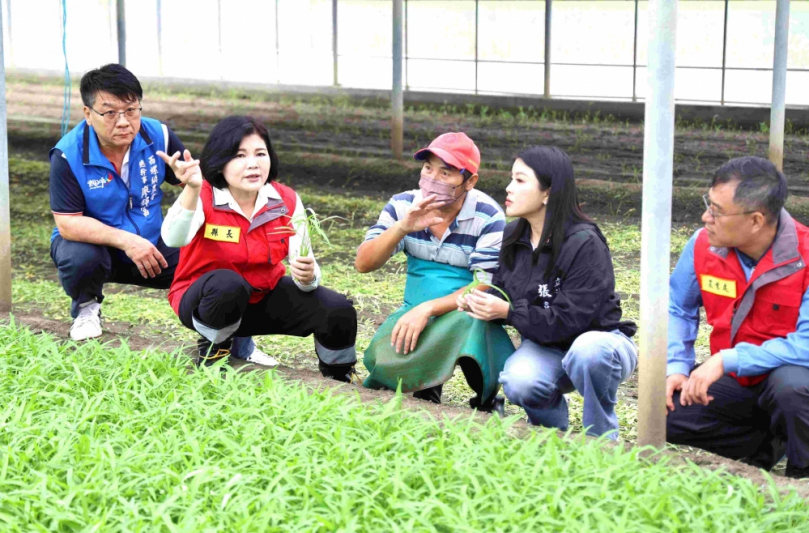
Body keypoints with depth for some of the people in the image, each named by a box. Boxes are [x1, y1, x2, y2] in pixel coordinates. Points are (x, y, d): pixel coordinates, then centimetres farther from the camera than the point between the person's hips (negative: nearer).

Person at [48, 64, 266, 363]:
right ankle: (86, 307, 4)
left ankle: (237, 343, 14)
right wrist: (125, 241, -35)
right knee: (80, 259, -37)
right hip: (93, 242, -3)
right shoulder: (68, 155, -23)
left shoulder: (158, 136, -13)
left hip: (151, 243, 3)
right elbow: (67, 223, -25)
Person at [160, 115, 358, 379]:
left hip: (264, 297, 4)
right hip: (207, 300, -4)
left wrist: (307, 276, -37)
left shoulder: (287, 201, -10)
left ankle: (339, 376, 13)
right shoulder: (204, 197, -21)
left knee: (338, 311, -17)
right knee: (228, 284, -39)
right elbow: (174, 239, -42)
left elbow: (305, 265, -12)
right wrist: (192, 190, -60)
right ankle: (213, 348, -8)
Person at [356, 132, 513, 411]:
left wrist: (428, 309, -28)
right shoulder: (403, 206, 1)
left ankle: (486, 401, -7)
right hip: (415, 312, 3)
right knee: (383, 353, -28)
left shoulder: (488, 218, -12)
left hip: (464, 315, -3)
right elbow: (363, 263, -6)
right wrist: (402, 227, -23)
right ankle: (426, 389, 7)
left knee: (467, 321, -38)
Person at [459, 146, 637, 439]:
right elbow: (502, 291, 11)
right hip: (545, 345, 5)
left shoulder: (585, 244, -21)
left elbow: (571, 319, -25)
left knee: (586, 352, -42)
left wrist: (507, 311, -29)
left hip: (600, 341, -4)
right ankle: (554, 424, 7)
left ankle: (601, 437, -14)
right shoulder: (513, 236, 2)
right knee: (518, 384, -30)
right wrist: (480, 302, -13)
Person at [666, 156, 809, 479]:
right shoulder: (703, 245, -9)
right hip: (736, 382, 5)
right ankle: (767, 446, 6)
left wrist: (727, 360, -32)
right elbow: (676, 309, 7)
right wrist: (676, 367, -8)